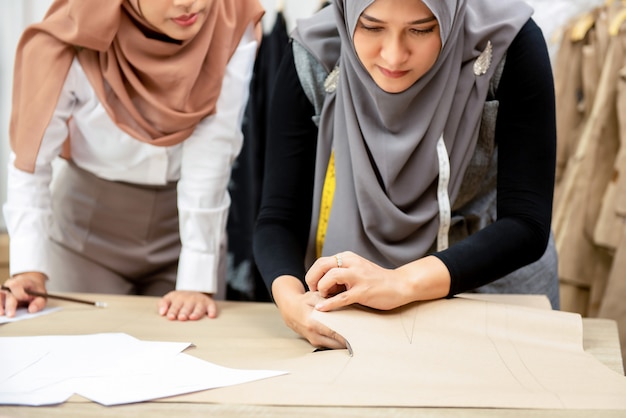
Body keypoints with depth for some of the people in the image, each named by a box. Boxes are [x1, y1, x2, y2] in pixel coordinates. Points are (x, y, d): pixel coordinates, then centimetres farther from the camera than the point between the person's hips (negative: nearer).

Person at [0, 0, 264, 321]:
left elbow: (210, 160, -23)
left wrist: (197, 282, -25)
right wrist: (28, 268, -27)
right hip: (88, 222, -1)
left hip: (190, 223, 1)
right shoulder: (76, 40, -24)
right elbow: (31, 160, -18)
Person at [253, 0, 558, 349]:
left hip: (495, 280, 0)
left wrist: (403, 282, -40)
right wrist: (290, 297, -38)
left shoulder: (508, 46, -25)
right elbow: (278, 218, -16)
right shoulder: (314, 61, -21)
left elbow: (526, 224, -25)